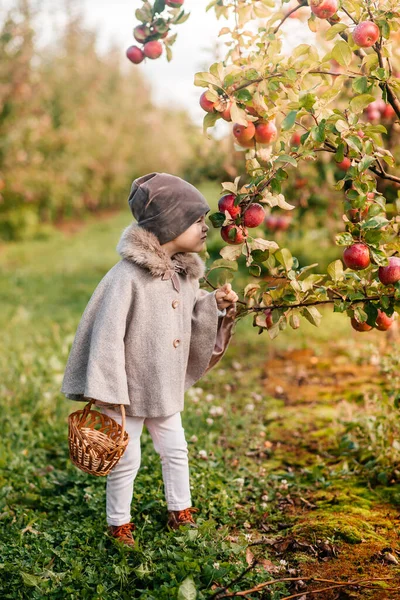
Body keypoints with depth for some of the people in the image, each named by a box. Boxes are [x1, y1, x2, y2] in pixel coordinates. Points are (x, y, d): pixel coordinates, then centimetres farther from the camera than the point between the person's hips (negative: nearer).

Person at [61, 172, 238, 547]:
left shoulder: (185, 273, 0)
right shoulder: (127, 276, -23)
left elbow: (192, 316, 14)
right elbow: (108, 335, -21)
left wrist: (216, 304, -6)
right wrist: (107, 394, -19)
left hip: (166, 390, 7)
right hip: (128, 391, -7)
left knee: (176, 450, 19)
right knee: (126, 460, 8)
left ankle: (180, 513, 40)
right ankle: (118, 524, 30)